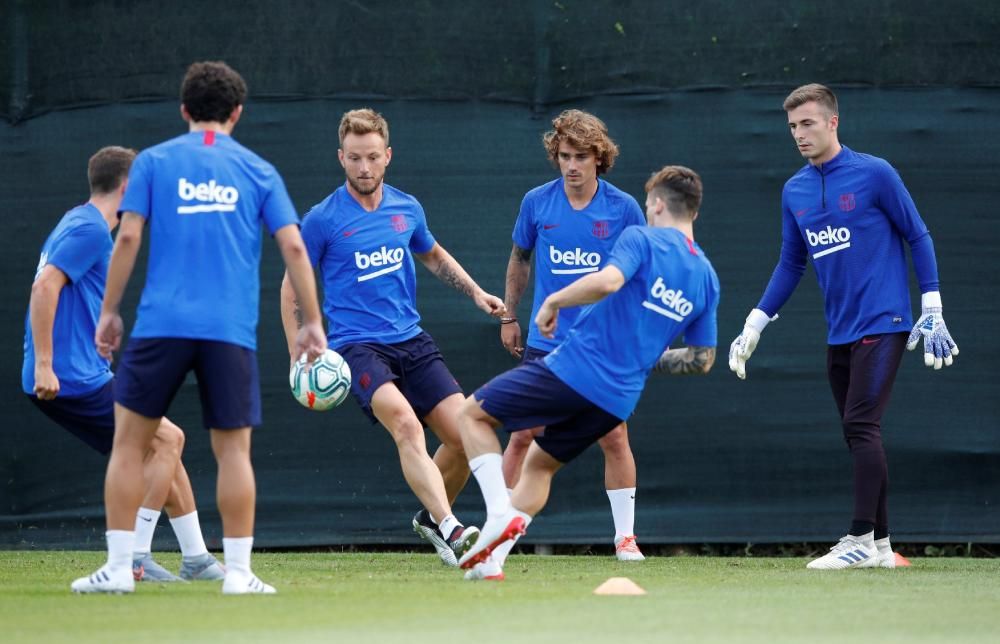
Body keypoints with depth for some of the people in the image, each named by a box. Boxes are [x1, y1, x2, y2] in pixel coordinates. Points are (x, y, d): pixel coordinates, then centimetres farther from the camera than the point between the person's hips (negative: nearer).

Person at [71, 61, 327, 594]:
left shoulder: (154, 162, 7)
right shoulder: (257, 171, 10)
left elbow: (128, 238, -1)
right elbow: (293, 247, 3)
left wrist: (109, 310, 6)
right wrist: (312, 322, 8)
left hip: (161, 324, -1)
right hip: (231, 330, 1)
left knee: (130, 439, 8)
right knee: (233, 449, 5)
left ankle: (117, 568, 4)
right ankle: (238, 572, 1)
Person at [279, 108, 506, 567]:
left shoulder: (407, 209, 8)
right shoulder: (323, 219, -5)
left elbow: (434, 256, 30)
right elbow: (292, 289, 3)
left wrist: (476, 292, 19)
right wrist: (299, 358, -3)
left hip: (411, 341, 5)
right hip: (356, 345, -5)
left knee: (464, 436, -5)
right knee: (404, 423, -31)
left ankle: (431, 517, 22)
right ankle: (449, 530, -41)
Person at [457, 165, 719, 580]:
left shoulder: (643, 239, -7)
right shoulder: (707, 278, 13)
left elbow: (607, 281, -27)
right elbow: (702, 359, 17)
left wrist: (554, 301, -12)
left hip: (573, 369, -7)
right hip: (618, 401, 7)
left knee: (474, 414, 10)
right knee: (540, 463, 25)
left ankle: (500, 514, -8)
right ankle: (491, 559, 13)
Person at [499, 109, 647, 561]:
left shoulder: (623, 208, -7)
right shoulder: (536, 202, -2)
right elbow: (520, 258, 14)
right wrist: (508, 316, 16)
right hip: (545, 342, 1)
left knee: (614, 438, -3)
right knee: (522, 436, -1)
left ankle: (625, 536, 7)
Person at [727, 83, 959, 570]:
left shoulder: (874, 174, -8)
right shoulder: (794, 191, 8)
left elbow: (917, 237, -2)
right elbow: (791, 265, 17)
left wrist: (932, 311, -7)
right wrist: (754, 326, 13)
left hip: (882, 324, -6)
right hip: (839, 332, 6)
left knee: (860, 426, -14)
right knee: (858, 437, 7)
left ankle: (862, 540, -14)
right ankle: (880, 544, 12)